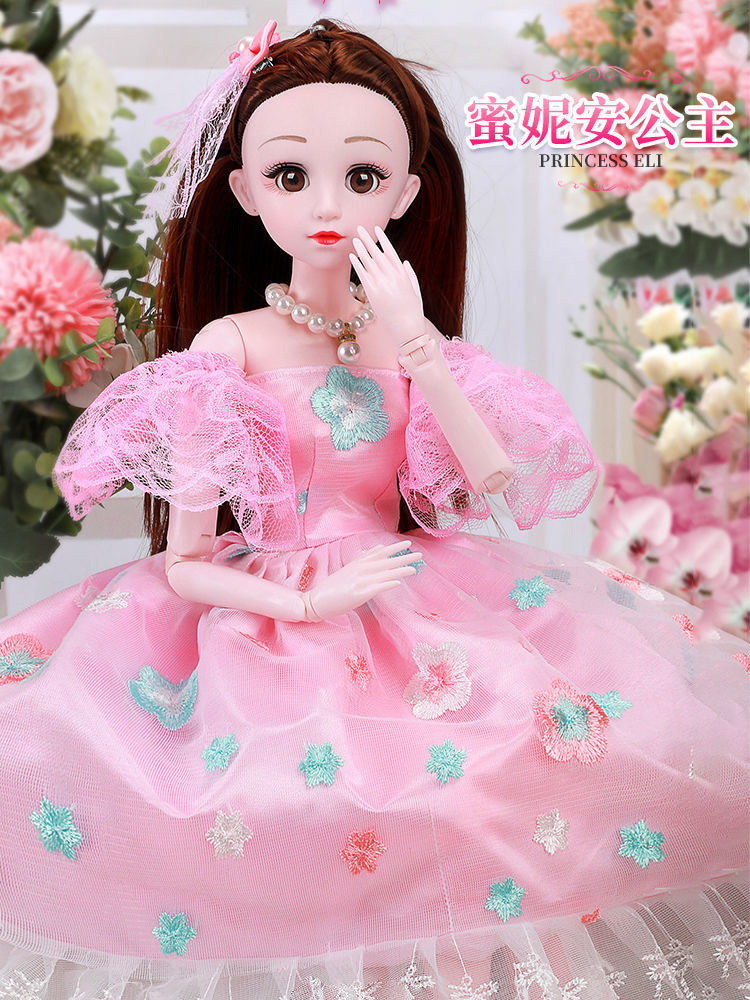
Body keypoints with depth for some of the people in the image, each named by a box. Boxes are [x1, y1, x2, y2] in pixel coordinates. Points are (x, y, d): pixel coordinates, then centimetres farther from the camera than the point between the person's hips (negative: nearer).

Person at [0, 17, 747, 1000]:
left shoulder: (407, 331, 6)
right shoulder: (227, 345, -4)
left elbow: (500, 482, -6)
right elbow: (183, 565, -3)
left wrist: (411, 347, -14)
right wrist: (307, 603, -16)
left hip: (416, 610, 3)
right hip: (261, 631, -3)